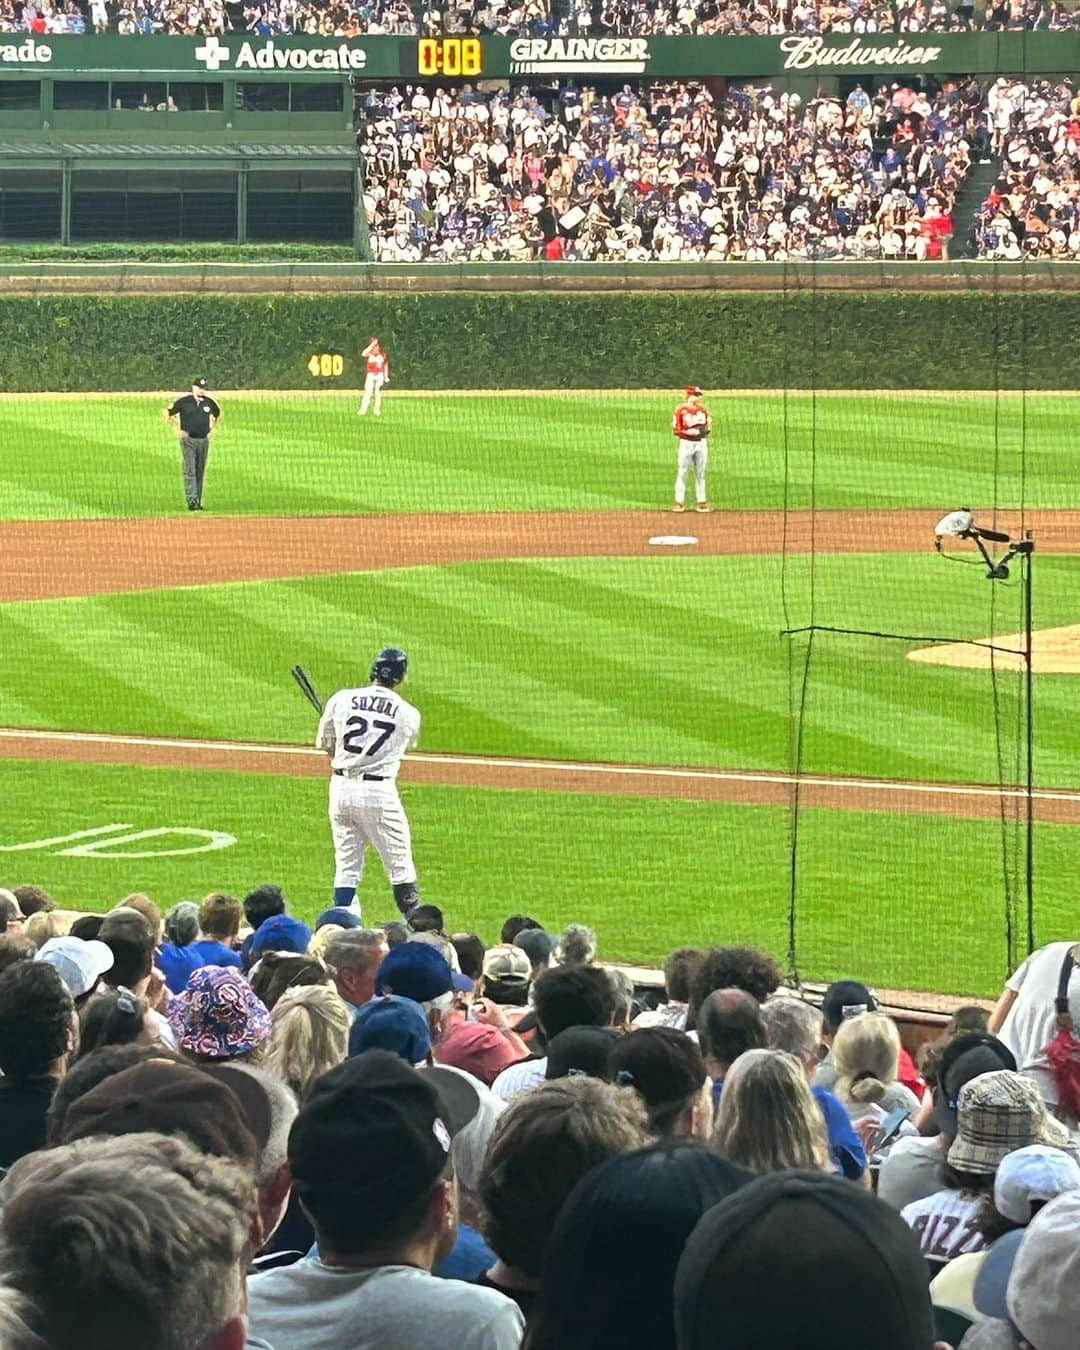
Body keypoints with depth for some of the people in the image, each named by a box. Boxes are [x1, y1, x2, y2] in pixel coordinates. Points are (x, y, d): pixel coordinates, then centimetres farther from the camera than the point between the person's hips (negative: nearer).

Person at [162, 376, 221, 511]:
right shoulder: (183, 401, -5)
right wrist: (178, 429, -4)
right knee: (190, 471, -12)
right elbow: (166, 413, 1)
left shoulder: (209, 402, 7)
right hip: (188, 440, -4)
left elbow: (218, 415, 26)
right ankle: (192, 501, -18)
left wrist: (213, 430, 12)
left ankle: (198, 502, 12)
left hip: (204, 440, 4)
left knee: (200, 473, 7)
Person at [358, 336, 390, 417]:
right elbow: (363, 354, -29)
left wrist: (386, 377, 11)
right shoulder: (369, 353, -6)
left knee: (378, 394, 7)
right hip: (371, 375, -2)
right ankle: (362, 411, -11)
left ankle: (377, 411, 13)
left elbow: (386, 365, 12)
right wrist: (372, 345, -26)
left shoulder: (383, 354, 1)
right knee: (368, 393, -10)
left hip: (380, 375, 2)